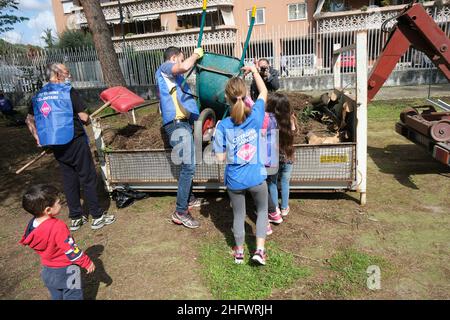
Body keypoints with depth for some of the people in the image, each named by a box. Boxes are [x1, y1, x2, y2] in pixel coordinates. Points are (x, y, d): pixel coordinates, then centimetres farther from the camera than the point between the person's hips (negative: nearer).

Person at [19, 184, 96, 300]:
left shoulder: (32, 225, -10)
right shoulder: (57, 226, -33)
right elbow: (71, 249, -26)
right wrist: (87, 263, -13)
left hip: (47, 270, 7)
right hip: (65, 270, -7)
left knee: (56, 296, 26)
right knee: (73, 296, 13)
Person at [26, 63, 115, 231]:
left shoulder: (38, 96, 10)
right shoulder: (68, 91, -11)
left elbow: (29, 119, 16)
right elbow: (84, 117, -13)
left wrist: (38, 138, 21)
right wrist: (88, 121, 8)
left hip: (55, 146, 7)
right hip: (75, 142, -6)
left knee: (69, 179, 15)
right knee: (88, 178, 3)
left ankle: (75, 218, 23)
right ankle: (97, 217, 10)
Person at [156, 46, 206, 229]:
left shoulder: (172, 77, 26)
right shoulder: (165, 68, -2)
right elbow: (185, 67, -23)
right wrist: (196, 54, -5)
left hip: (182, 123, 11)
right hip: (177, 124, -11)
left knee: (187, 165, 19)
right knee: (188, 167, -14)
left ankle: (188, 199, 34)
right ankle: (180, 212, -10)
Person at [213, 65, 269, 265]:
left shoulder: (223, 126, -15)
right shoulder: (255, 116, -11)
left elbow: (220, 157, -10)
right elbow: (264, 92, 9)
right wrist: (254, 70, 18)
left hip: (234, 180, 0)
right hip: (256, 177, 0)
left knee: (238, 215, 20)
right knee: (262, 210, 24)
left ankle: (239, 252, 36)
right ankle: (260, 250, 19)